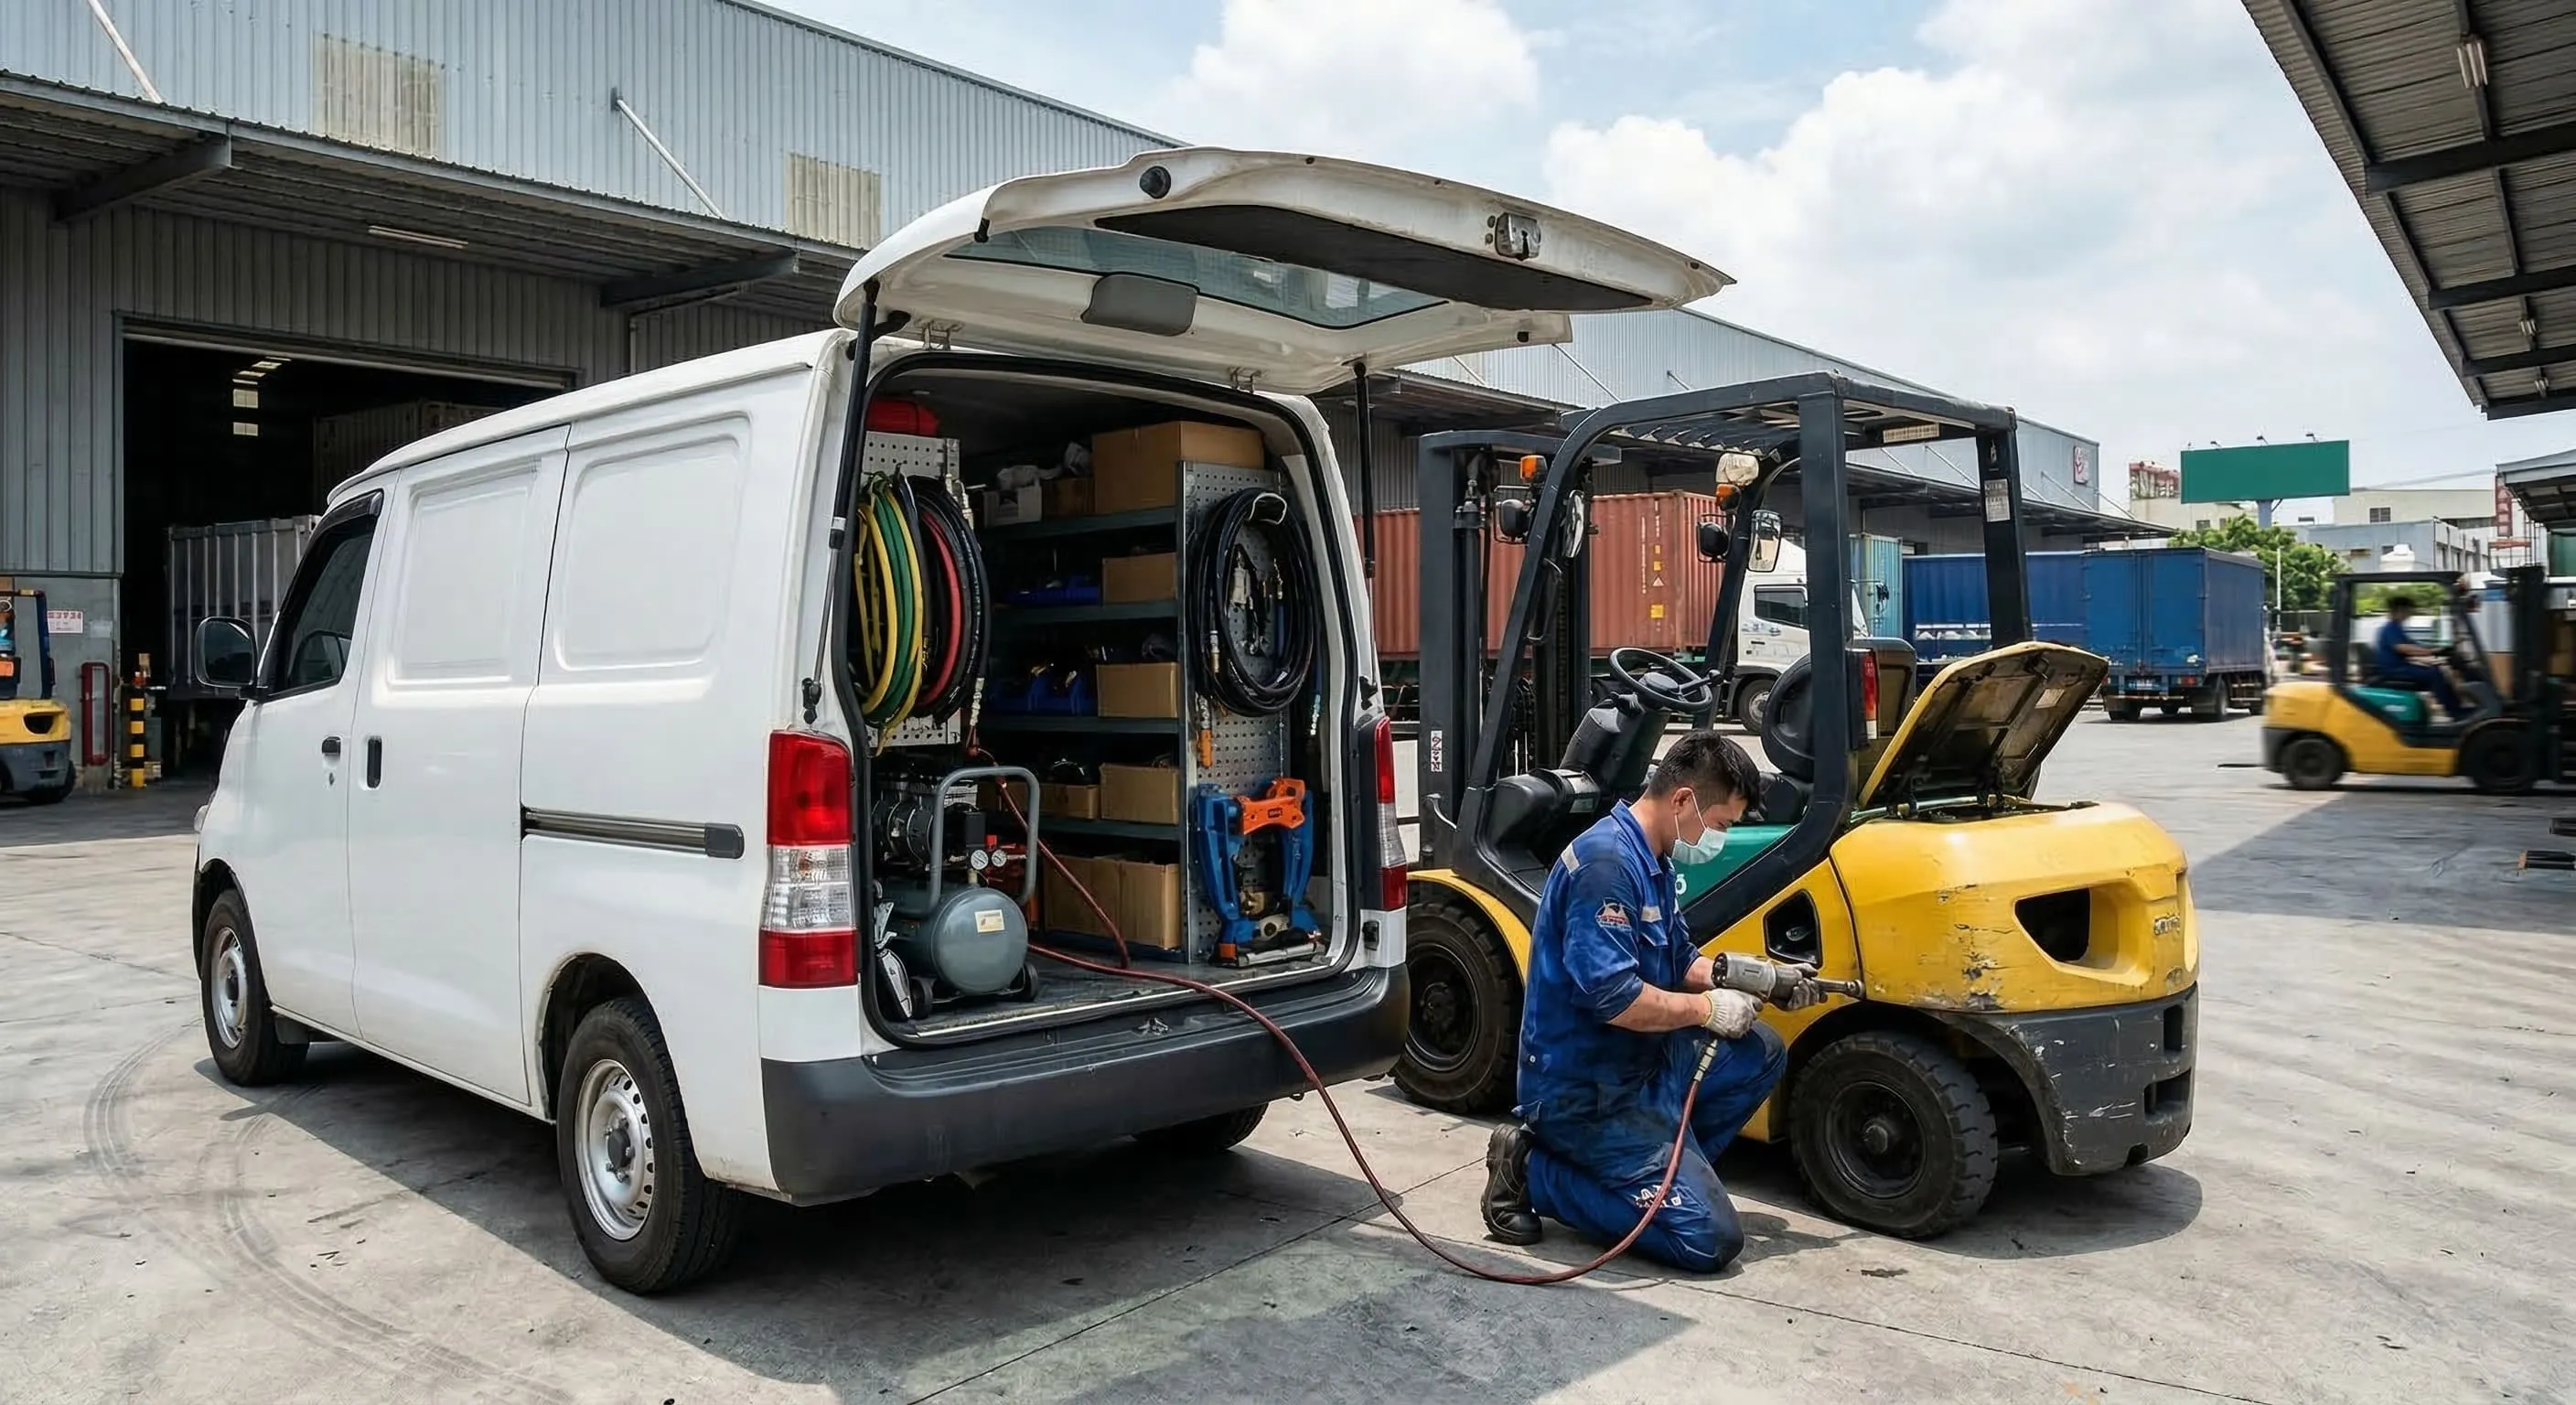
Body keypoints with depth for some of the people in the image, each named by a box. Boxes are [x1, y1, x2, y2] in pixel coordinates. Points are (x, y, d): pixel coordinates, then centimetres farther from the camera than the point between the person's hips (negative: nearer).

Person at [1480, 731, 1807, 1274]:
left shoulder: (1652, 862, 10)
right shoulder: (1607, 862, -23)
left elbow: (1680, 963, 19)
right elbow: (1611, 996, -30)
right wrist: (1708, 1009, -15)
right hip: (1585, 1091, -10)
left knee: (1761, 1054, 14)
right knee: (1709, 1239, -12)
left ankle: (1661, 1172, 8)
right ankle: (1533, 1172, -4)